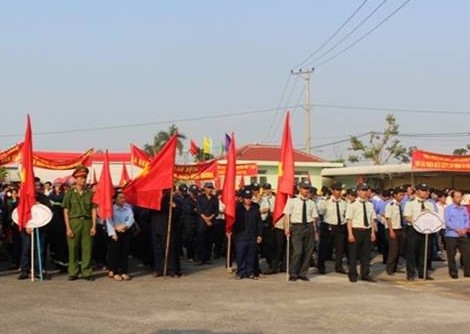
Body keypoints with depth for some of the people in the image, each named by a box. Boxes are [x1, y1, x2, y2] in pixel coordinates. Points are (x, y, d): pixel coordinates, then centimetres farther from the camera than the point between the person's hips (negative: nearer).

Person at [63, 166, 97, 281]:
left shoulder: (90, 194, 9)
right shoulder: (69, 193, 4)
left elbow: (93, 210, 8)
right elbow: (66, 211, 2)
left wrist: (94, 226, 0)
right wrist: (68, 228, -5)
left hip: (87, 222, 1)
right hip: (74, 221, -1)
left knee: (87, 248, 0)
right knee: (73, 248, 0)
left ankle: (87, 272, 9)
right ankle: (73, 273, 9)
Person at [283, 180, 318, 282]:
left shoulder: (311, 203, 10)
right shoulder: (292, 201, 1)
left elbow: (314, 218, 12)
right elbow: (287, 215, -3)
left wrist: (315, 231, 6)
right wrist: (287, 228, -12)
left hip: (309, 227, 4)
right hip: (297, 227, -4)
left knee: (308, 252, 6)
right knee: (297, 251, -12)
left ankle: (303, 273, 19)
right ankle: (293, 274, 3)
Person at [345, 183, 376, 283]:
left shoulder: (370, 205, 9)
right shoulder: (353, 205, -7)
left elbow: (372, 219, 11)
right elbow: (349, 220, -10)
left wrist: (373, 232, 5)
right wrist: (350, 234, -15)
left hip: (367, 231, 5)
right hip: (356, 230, -5)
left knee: (366, 253, 11)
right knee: (353, 254, 4)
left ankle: (365, 274, 22)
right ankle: (353, 275, 16)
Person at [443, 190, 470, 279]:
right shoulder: (448, 209, 0)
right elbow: (447, 221, -8)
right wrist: (457, 229, -17)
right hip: (451, 235, -4)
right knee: (451, 255, 0)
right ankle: (453, 273, 9)